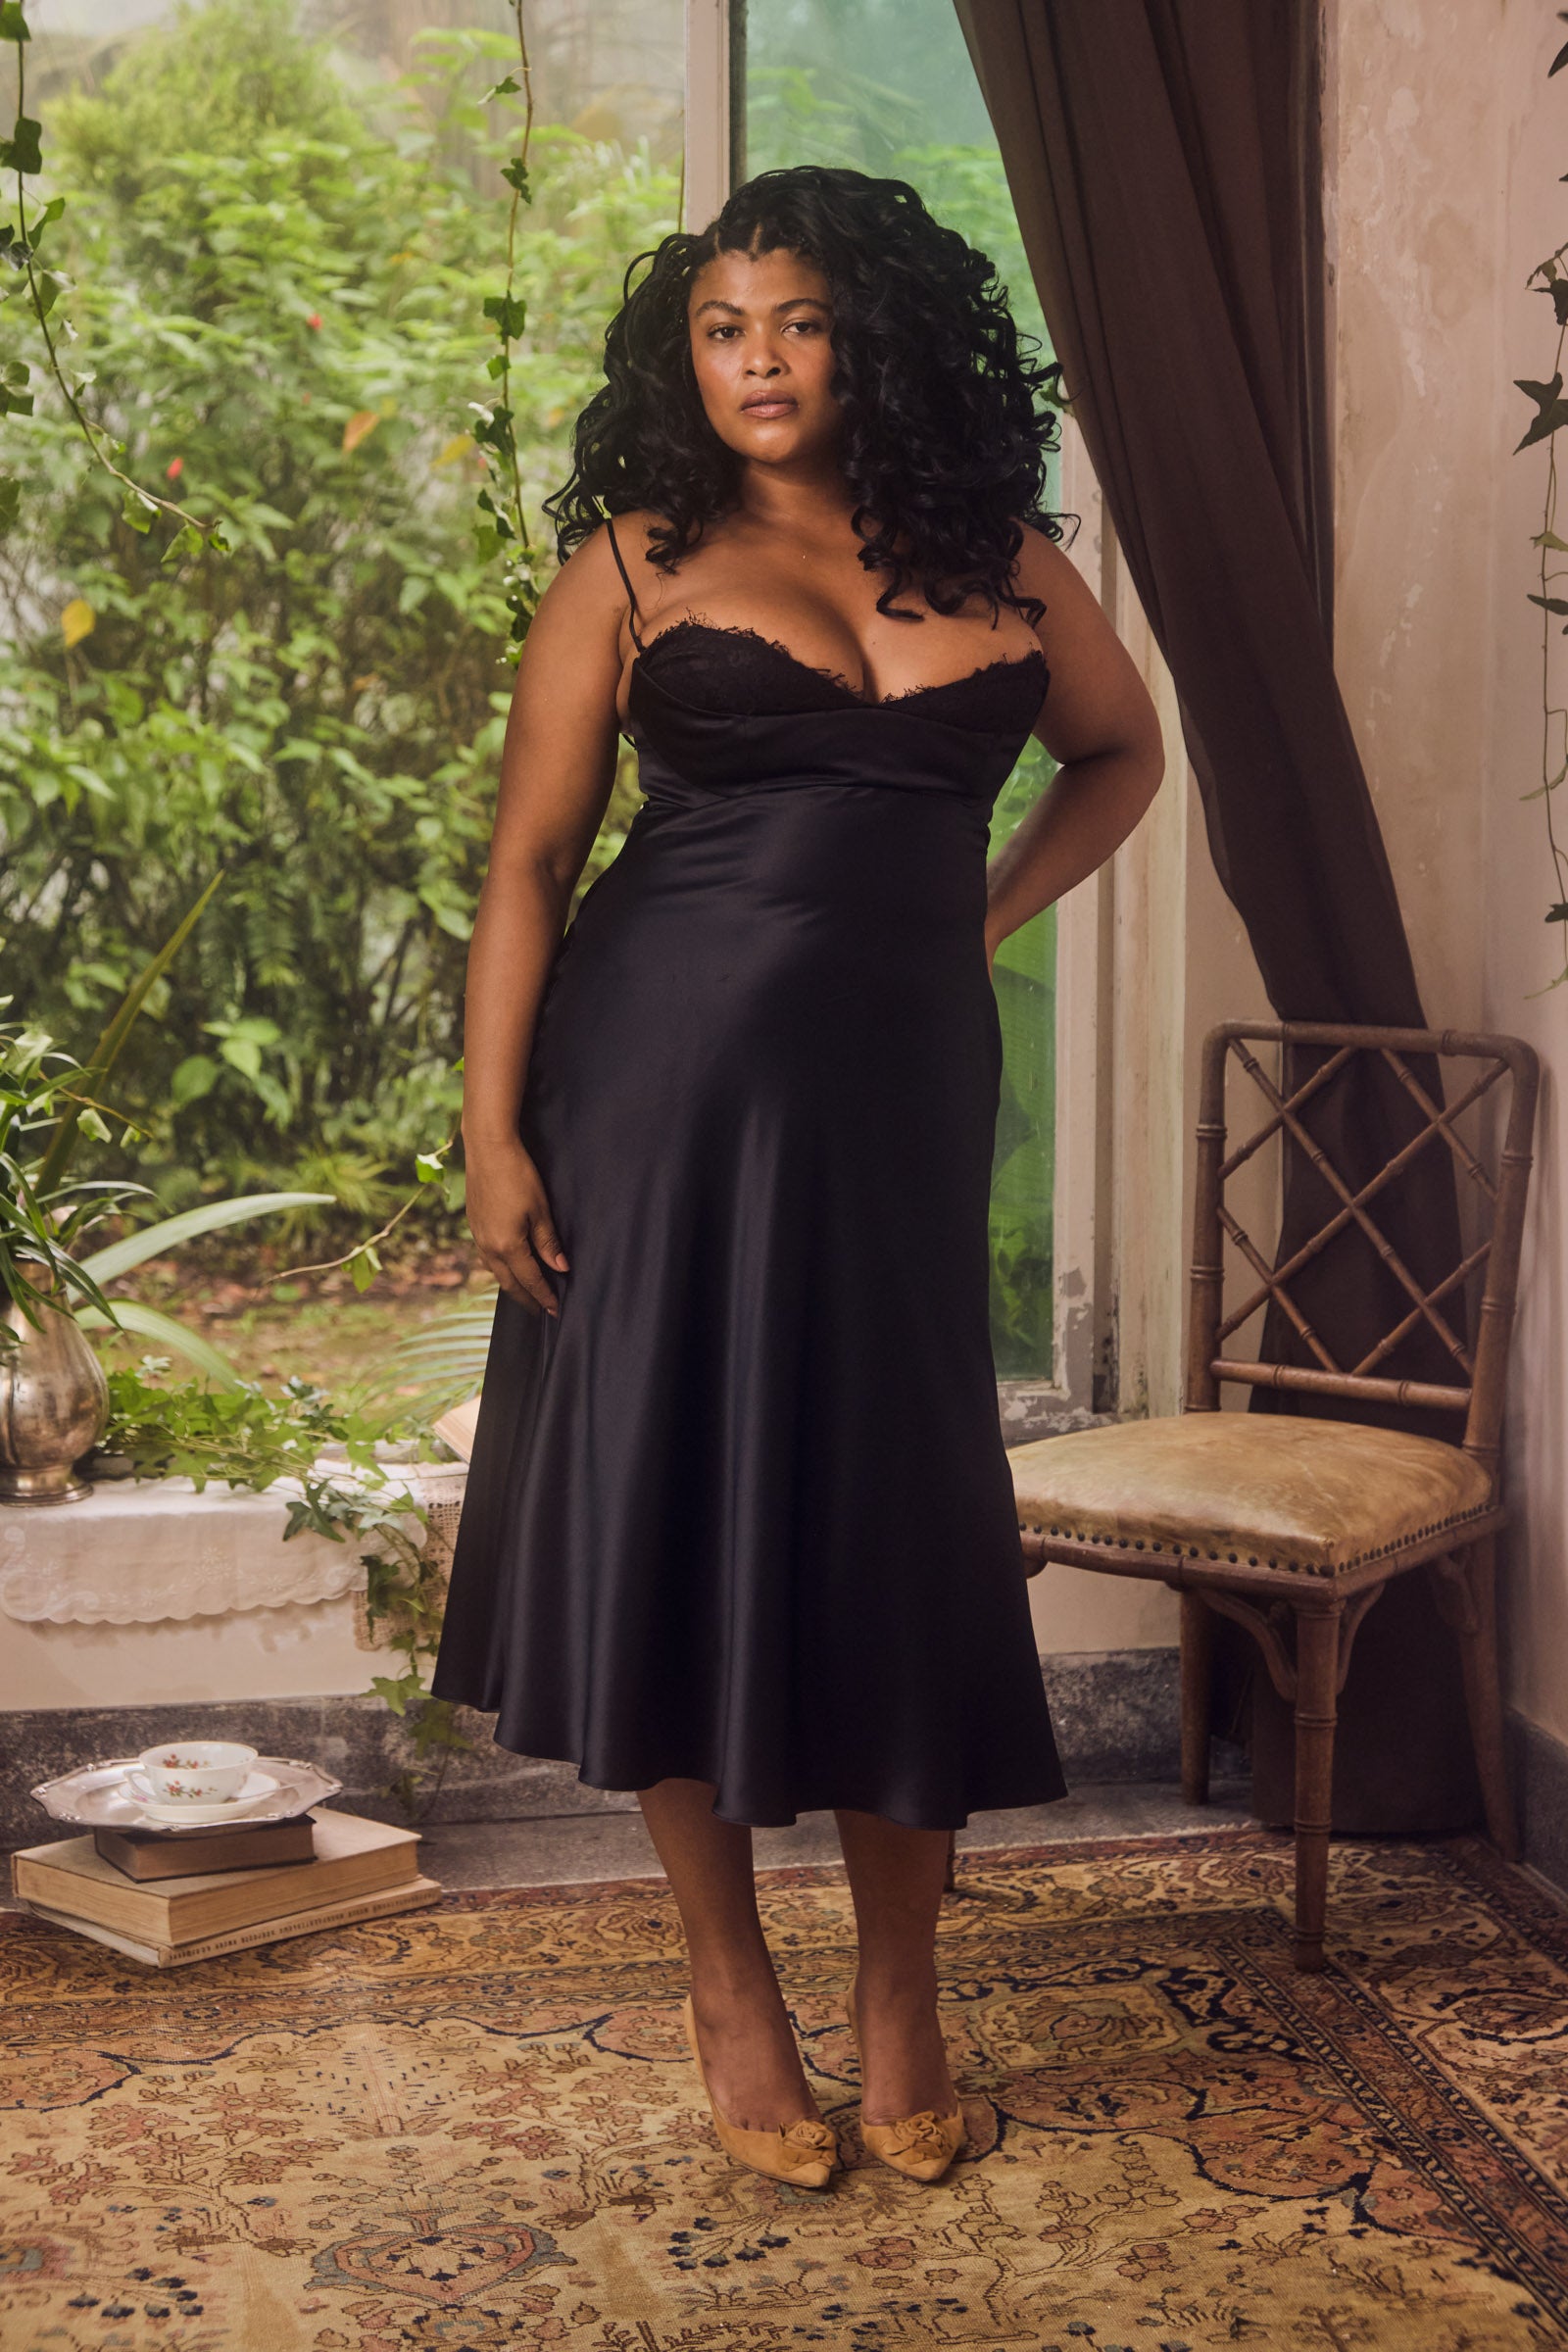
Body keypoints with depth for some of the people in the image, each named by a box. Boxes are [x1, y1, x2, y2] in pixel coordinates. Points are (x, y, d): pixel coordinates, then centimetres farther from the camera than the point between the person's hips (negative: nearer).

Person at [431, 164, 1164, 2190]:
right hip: (660, 1072, -1)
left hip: (897, 1085, 2)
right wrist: (494, 1129, -10)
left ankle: (900, 1983, 21)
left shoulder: (998, 558, 8)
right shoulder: (637, 563, 2)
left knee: (895, 1518, 4)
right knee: (670, 1497, 3)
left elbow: (1120, 753, 25)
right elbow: (527, 859, -1)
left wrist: (981, 914, 9)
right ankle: (727, 1981, 18)